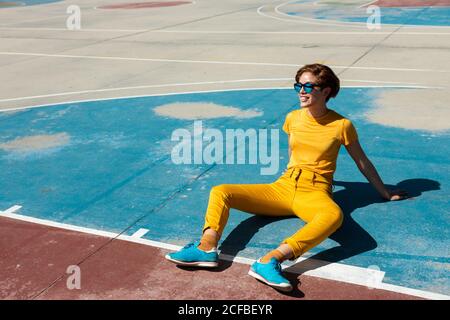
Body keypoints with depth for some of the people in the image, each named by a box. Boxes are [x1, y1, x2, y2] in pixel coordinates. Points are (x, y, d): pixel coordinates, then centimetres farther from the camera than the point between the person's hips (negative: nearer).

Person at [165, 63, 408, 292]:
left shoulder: (341, 125, -1)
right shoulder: (293, 118, 8)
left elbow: (363, 163, 10)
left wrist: (386, 194, 18)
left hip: (314, 194, -4)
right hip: (282, 187, 4)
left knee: (334, 216, -42)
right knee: (220, 192, -13)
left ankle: (269, 260, -54)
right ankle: (207, 248, -35)